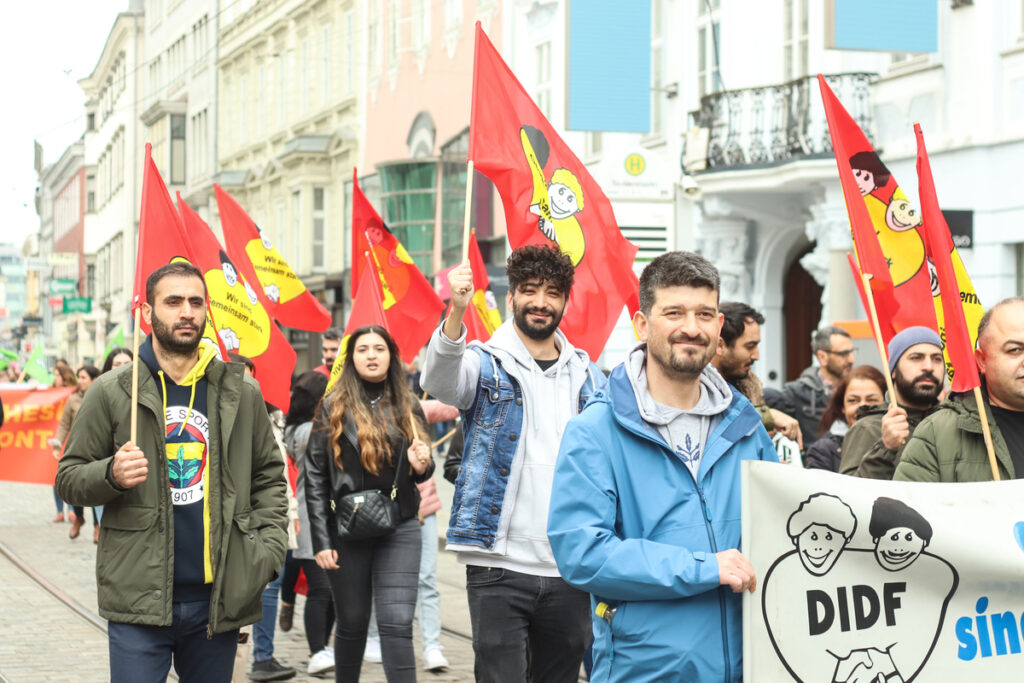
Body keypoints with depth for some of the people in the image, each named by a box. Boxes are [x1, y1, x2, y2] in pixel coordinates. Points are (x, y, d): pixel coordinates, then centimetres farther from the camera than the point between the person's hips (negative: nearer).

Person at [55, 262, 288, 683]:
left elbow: (269, 477, 14)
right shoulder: (112, 392, 1)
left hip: (218, 599, 3)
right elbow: (69, 477, 4)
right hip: (139, 599, -2)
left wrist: (268, 550, 1)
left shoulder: (241, 394, 8)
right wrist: (111, 475, -17)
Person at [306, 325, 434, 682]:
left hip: (399, 529, 1)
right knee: (352, 623, 9)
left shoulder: (408, 407, 9)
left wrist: (421, 466, -7)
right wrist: (321, 541, -8)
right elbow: (315, 478, -1)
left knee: (397, 625, -10)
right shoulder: (333, 408, 2)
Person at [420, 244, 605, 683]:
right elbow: (439, 382, -22)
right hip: (499, 568, -4)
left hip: (570, 571, 4)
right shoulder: (486, 364, 1)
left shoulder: (588, 376, 12)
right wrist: (456, 313, -40)